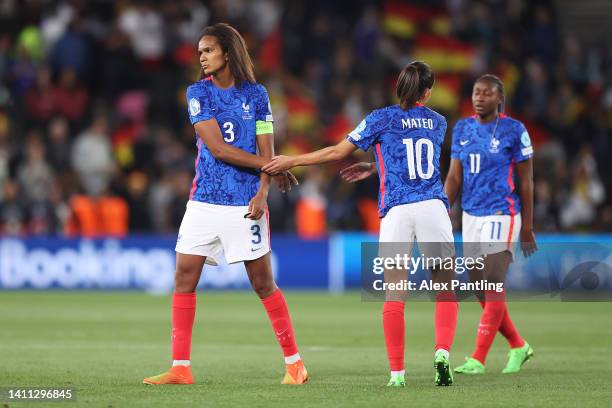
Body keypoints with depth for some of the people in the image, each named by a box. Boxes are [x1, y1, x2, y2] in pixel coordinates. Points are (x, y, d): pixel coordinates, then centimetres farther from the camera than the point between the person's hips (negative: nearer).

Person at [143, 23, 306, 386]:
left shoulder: (256, 94, 3)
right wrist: (268, 165, -8)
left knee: (263, 282, -1)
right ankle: (181, 367, 4)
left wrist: (263, 192, -15)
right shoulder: (198, 93, 3)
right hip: (204, 202, 2)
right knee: (184, 278, -2)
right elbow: (216, 147, -7)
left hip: (245, 203, -2)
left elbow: (266, 150, 0)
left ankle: (294, 362, 9)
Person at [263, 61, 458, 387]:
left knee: (394, 295, 0)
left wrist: (290, 162, 13)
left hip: (396, 210, -2)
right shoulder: (438, 122, 14)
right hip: (433, 207, 2)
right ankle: (442, 352, -13)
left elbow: (337, 152, 5)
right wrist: (372, 167, 37)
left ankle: (397, 372, -3)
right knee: (445, 288, 8)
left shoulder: (381, 119, 3)